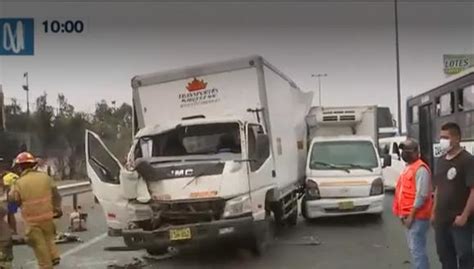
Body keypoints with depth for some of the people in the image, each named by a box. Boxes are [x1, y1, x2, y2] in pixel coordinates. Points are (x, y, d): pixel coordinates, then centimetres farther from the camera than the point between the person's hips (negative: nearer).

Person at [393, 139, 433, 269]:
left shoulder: (420, 169, -15)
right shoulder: (408, 167, 16)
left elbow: (421, 195, -21)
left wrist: (411, 216, -20)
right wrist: (404, 214, 16)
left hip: (417, 217, -10)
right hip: (409, 215, 10)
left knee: (417, 249, -10)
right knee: (414, 248, 16)